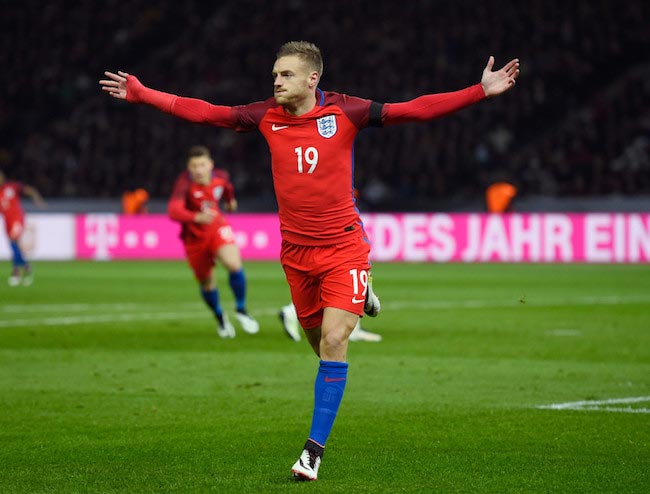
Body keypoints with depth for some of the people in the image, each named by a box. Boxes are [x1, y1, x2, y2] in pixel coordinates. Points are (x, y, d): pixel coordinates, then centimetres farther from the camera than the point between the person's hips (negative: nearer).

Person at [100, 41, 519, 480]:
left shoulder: (344, 112, -9)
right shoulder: (267, 116, 0)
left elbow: (415, 111, -11)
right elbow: (203, 112, 5)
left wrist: (481, 92, -18)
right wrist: (142, 95, 3)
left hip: (343, 245, -4)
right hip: (296, 251, 4)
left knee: (334, 341, -14)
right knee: (319, 341, 12)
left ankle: (316, 448, -8)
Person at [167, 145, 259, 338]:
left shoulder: (221, 176, -13)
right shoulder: (185, 182, -29)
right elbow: (174, 211, -44)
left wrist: (230, 199, 34)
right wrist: (197, 218, -60)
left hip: (217, 228, 2)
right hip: (194, 236, -2)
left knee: (234, 264, -23)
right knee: (207, 283, 9)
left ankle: (241, 310, 1)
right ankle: (220, 317, 40)